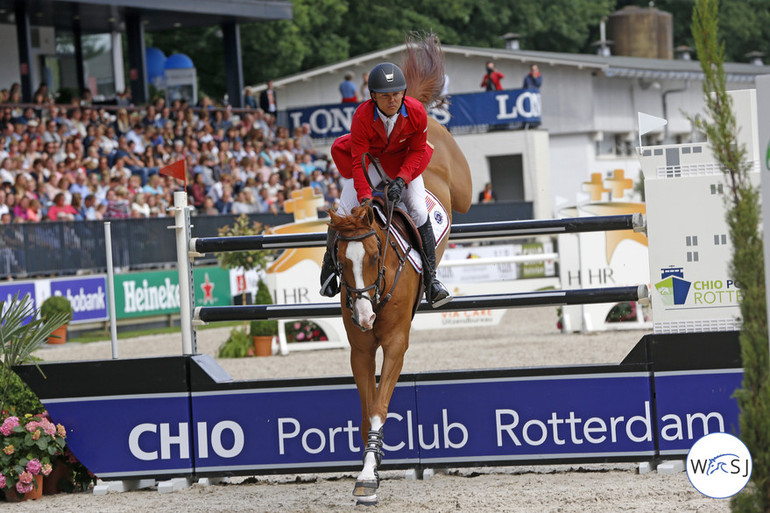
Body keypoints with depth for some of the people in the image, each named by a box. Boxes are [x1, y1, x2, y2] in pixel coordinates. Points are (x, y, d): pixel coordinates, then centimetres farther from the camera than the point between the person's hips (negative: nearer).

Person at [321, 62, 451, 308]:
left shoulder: (417, 112, -28)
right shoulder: (362, 117, -32)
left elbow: (418, 150, -12)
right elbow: (357, 163, -27)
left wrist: (402, 179, -26)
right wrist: (365, 197, -39)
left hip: (405, 162, 1)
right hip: (369, 160, -1)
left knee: (418, 212, -18)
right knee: (343, 214, -10)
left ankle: (431, 280, -11)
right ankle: (330, 263, 22)